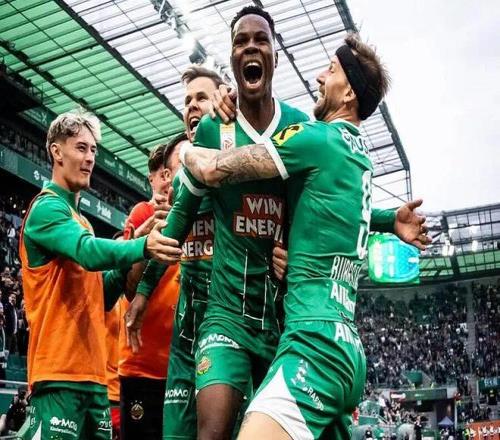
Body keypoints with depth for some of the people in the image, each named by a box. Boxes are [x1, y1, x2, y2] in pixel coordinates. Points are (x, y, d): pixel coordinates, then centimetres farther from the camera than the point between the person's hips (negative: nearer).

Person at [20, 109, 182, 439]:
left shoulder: (78, 219, 20)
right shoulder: (47, 207, -6)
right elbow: (89, 252, -26)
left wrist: (129, 262, 3)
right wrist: (142, 247, -41)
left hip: (93, 373, 9)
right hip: (60, 371, -9)